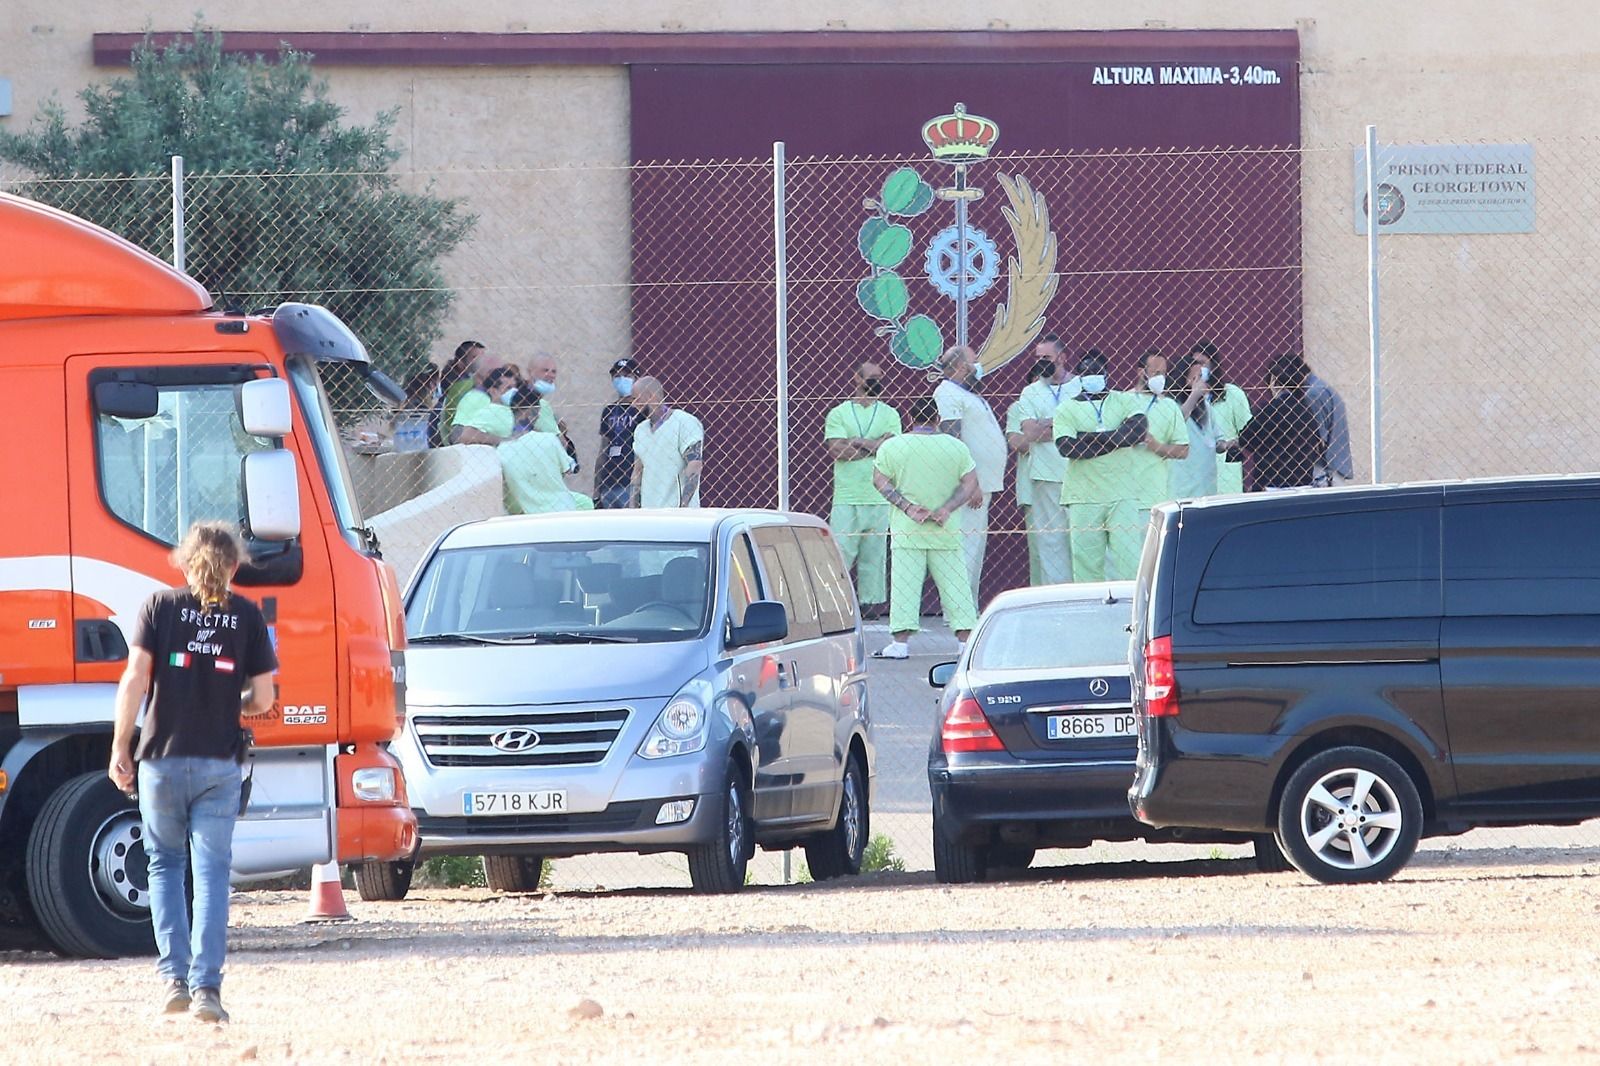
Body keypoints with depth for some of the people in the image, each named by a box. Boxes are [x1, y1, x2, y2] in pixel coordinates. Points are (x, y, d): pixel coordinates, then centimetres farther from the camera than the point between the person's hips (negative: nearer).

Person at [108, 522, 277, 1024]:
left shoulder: (161, 606, 0)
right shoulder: (246, 615, 2)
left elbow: (135, 680, -7)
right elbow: (262, 699, 3)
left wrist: (120, 747, -1)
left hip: (162, 757, 0)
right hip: (219, 764, 0)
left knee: (165, 866, 15)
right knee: (212, 873, 1)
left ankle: (173, 977, 5)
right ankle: (206, 987, -8)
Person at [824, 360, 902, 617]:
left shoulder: (889, 415, 12)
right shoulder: (838, 414, 8)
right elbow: (837, 449, -6)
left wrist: (856, 442, -5)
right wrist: (874, 447, -5)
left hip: (879, 498, 2)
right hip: (846, 498, -2)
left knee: (874, 554, 2)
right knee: (840, 550, -9)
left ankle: (872, 603, 5)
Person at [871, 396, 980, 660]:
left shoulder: (892, 447, -2)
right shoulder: (956, 447, 2)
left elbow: (880, 480, -3)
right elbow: (970, 484, 1)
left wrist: (907, 507, -7)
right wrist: (947, 509, -6)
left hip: (907, 529, -1)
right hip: (946, 530, 1)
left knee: (905, 582, -2)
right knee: (954, 582, 6)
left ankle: (900, 641, -7)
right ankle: (966, 638, 4)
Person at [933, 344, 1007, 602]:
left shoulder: (969, 395, 20)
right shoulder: (948, 394, -11)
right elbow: (952, 440, -20)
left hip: (980, 485, 11)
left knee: (976, 550, 13)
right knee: (966, 546, -13)